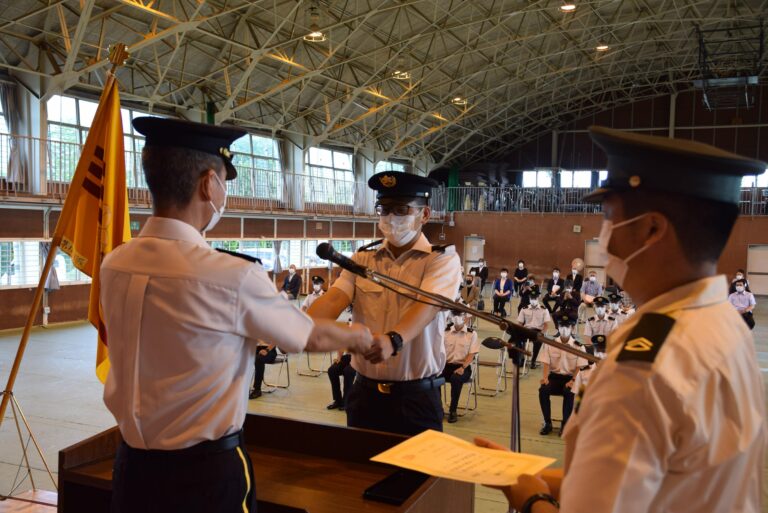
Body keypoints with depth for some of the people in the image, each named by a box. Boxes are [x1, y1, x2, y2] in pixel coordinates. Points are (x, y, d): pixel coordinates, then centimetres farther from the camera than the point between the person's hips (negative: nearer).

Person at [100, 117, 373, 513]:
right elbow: (313, 338, -7)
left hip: (132, 465, 6)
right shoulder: (233, 277, -23)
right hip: (207, 471, -5)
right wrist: (358, 337, 14)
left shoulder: (113, 266, -5)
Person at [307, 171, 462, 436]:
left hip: (417, 397, -3)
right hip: (364, 392, 4)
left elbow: (425, 307, -24)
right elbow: (334, 299, -9)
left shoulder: (442, 258, -7)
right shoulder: (363, 258, 5)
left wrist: (393, 340, -43)